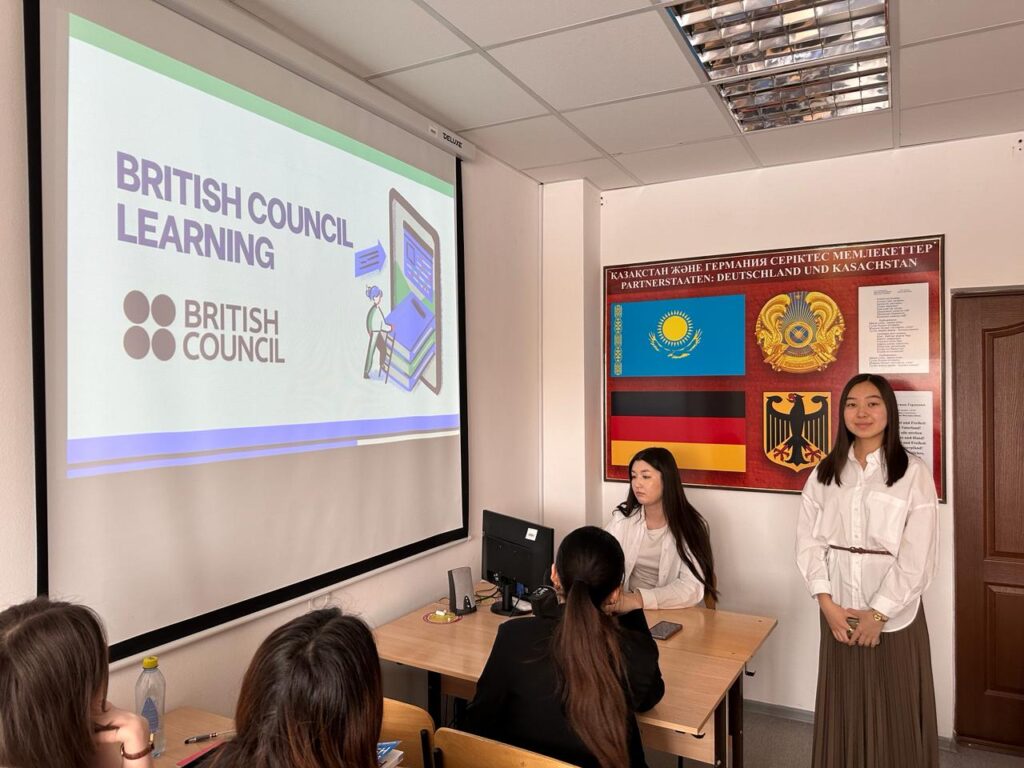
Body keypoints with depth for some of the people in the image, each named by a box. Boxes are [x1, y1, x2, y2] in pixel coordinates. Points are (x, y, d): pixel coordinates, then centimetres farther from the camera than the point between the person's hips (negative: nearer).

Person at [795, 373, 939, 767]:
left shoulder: (914, 472, -7)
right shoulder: (824, 473, 4)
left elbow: (917, 556, -10)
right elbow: (808, 541, 0)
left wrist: (879, 613, -11)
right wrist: (827, 603, -9)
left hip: (894, 611, -3)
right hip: (839, 609, 3)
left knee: (894, 711, 9)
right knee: (844, 706, 13)